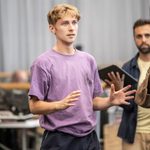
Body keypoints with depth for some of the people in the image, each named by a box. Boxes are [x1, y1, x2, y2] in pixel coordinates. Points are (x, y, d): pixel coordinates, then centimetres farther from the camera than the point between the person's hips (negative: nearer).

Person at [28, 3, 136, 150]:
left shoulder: (88, 60, 12)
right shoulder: (43, 62, -6)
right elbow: (34, 106, -10)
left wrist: (110, 101, -3)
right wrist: (60, 104, -26)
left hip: (89, 138, 5)